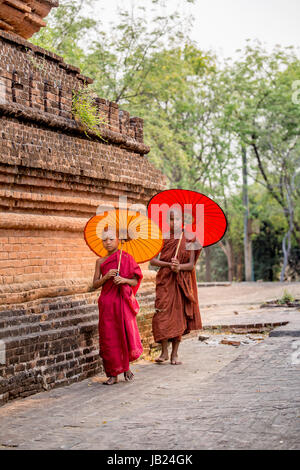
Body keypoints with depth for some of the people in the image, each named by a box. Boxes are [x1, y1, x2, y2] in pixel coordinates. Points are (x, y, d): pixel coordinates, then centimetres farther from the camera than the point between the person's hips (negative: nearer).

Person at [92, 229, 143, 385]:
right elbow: (95, 284, 7)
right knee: (109, 337, -2)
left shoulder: (126, 258, 5)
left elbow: (135, 281, 4)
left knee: (127, 335, -8)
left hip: (123, 301, -2)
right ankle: (113, 375, 7)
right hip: (107, 303, 2)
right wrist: (106, 277, -11)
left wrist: (124, 280, -16)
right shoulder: (100, 262, 11)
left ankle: (126, 367, 19)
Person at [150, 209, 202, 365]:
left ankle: (175, 354, 10)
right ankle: (164, 352, 2)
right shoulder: (162, 239, 3)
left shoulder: (188, 240, 4)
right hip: (165, 281, -1)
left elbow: (192, 264, -1)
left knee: (179, 316, 1)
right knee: (162, 315, -10)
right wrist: (169, 264, -18)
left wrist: (179, 267, -20)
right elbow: (153, 260, -4)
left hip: (182, 282, 1)